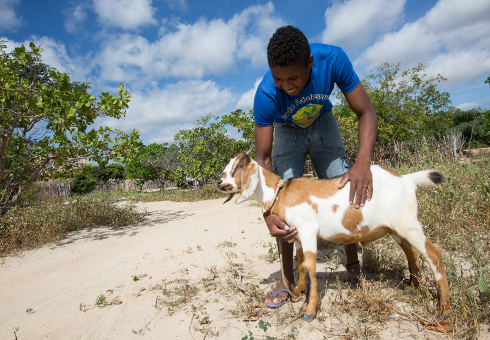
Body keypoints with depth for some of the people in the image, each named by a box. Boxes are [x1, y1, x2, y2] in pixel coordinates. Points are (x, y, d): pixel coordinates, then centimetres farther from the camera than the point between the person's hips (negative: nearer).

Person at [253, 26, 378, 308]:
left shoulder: (333, 60, -33)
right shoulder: (266, 95, -35)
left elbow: (366, 113, -28)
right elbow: (263, 158, -30)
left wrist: (363, 162, -46)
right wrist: (267, 212, -42)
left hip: (322, 123, 2)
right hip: (287, 130, -1)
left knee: (345, 189, -7)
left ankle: (354, 265, 14)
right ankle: (288, 279, -1)